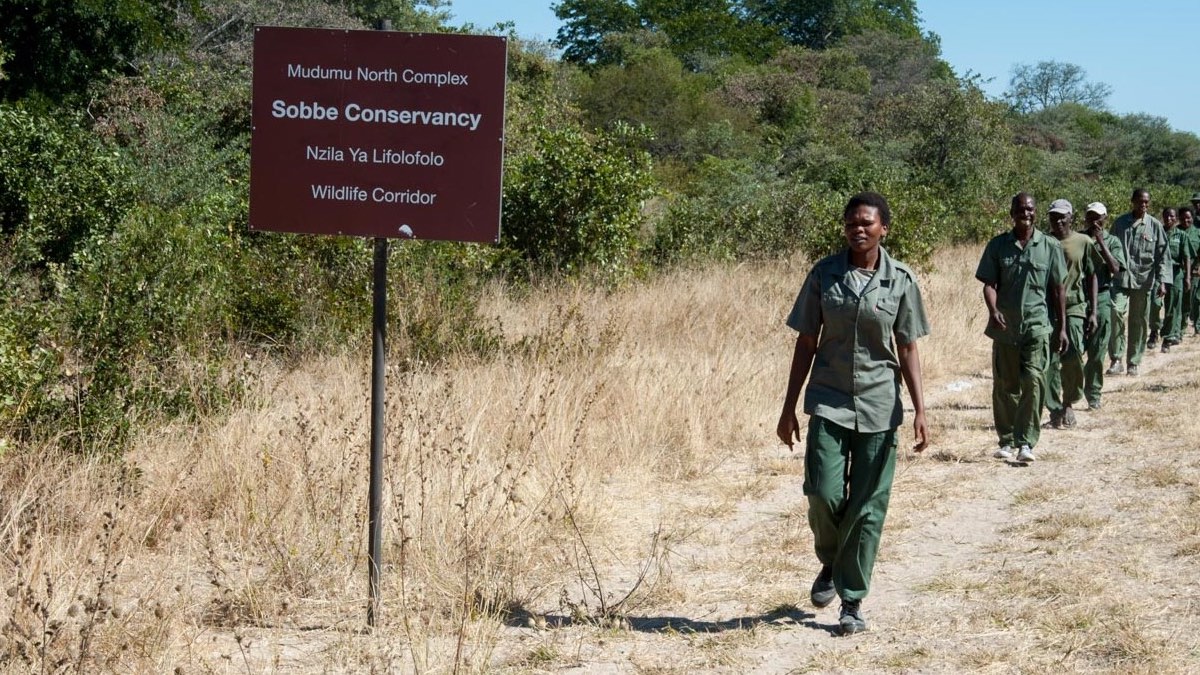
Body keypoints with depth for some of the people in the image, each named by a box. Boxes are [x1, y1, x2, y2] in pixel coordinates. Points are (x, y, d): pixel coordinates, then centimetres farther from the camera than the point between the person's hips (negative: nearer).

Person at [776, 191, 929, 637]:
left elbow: (907, 349, 3)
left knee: (868, 507, 1)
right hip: (829, 401, 0)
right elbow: (806, 343, 4)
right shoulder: (824, 275, 0)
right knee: (824, 494, -11)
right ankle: (830, 563, 21)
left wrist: (919, 410, -4)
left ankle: (852, 600, 13)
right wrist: (789, 408, 3)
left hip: (878, 404, 0)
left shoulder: (901, 281, -1)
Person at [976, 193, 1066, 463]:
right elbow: (989, 283, 0)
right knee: (1005, 385, 8)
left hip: (1037, 326, -1)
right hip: (1005, 327, 2)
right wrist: (993, 310, -20)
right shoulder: (997, 245, 3)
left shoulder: (1050, 246, 3)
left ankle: (1026, 442, -11)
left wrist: (1062, 327, 5)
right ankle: (1007, 440, 20)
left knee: (1033, 382, -13)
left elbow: (1057, 289, 7)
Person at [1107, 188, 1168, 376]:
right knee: (1116, 312, -20)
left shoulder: (1155, 226, 2)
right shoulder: (1120, 223, 5)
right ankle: (1116, 359, -14)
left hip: (1144, 280, 0)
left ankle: (1133, 362, 17)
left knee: (1139, 322, 6)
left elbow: (1162, 255, 3)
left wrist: (1162, 281, -4)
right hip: (1120, 278, 0)